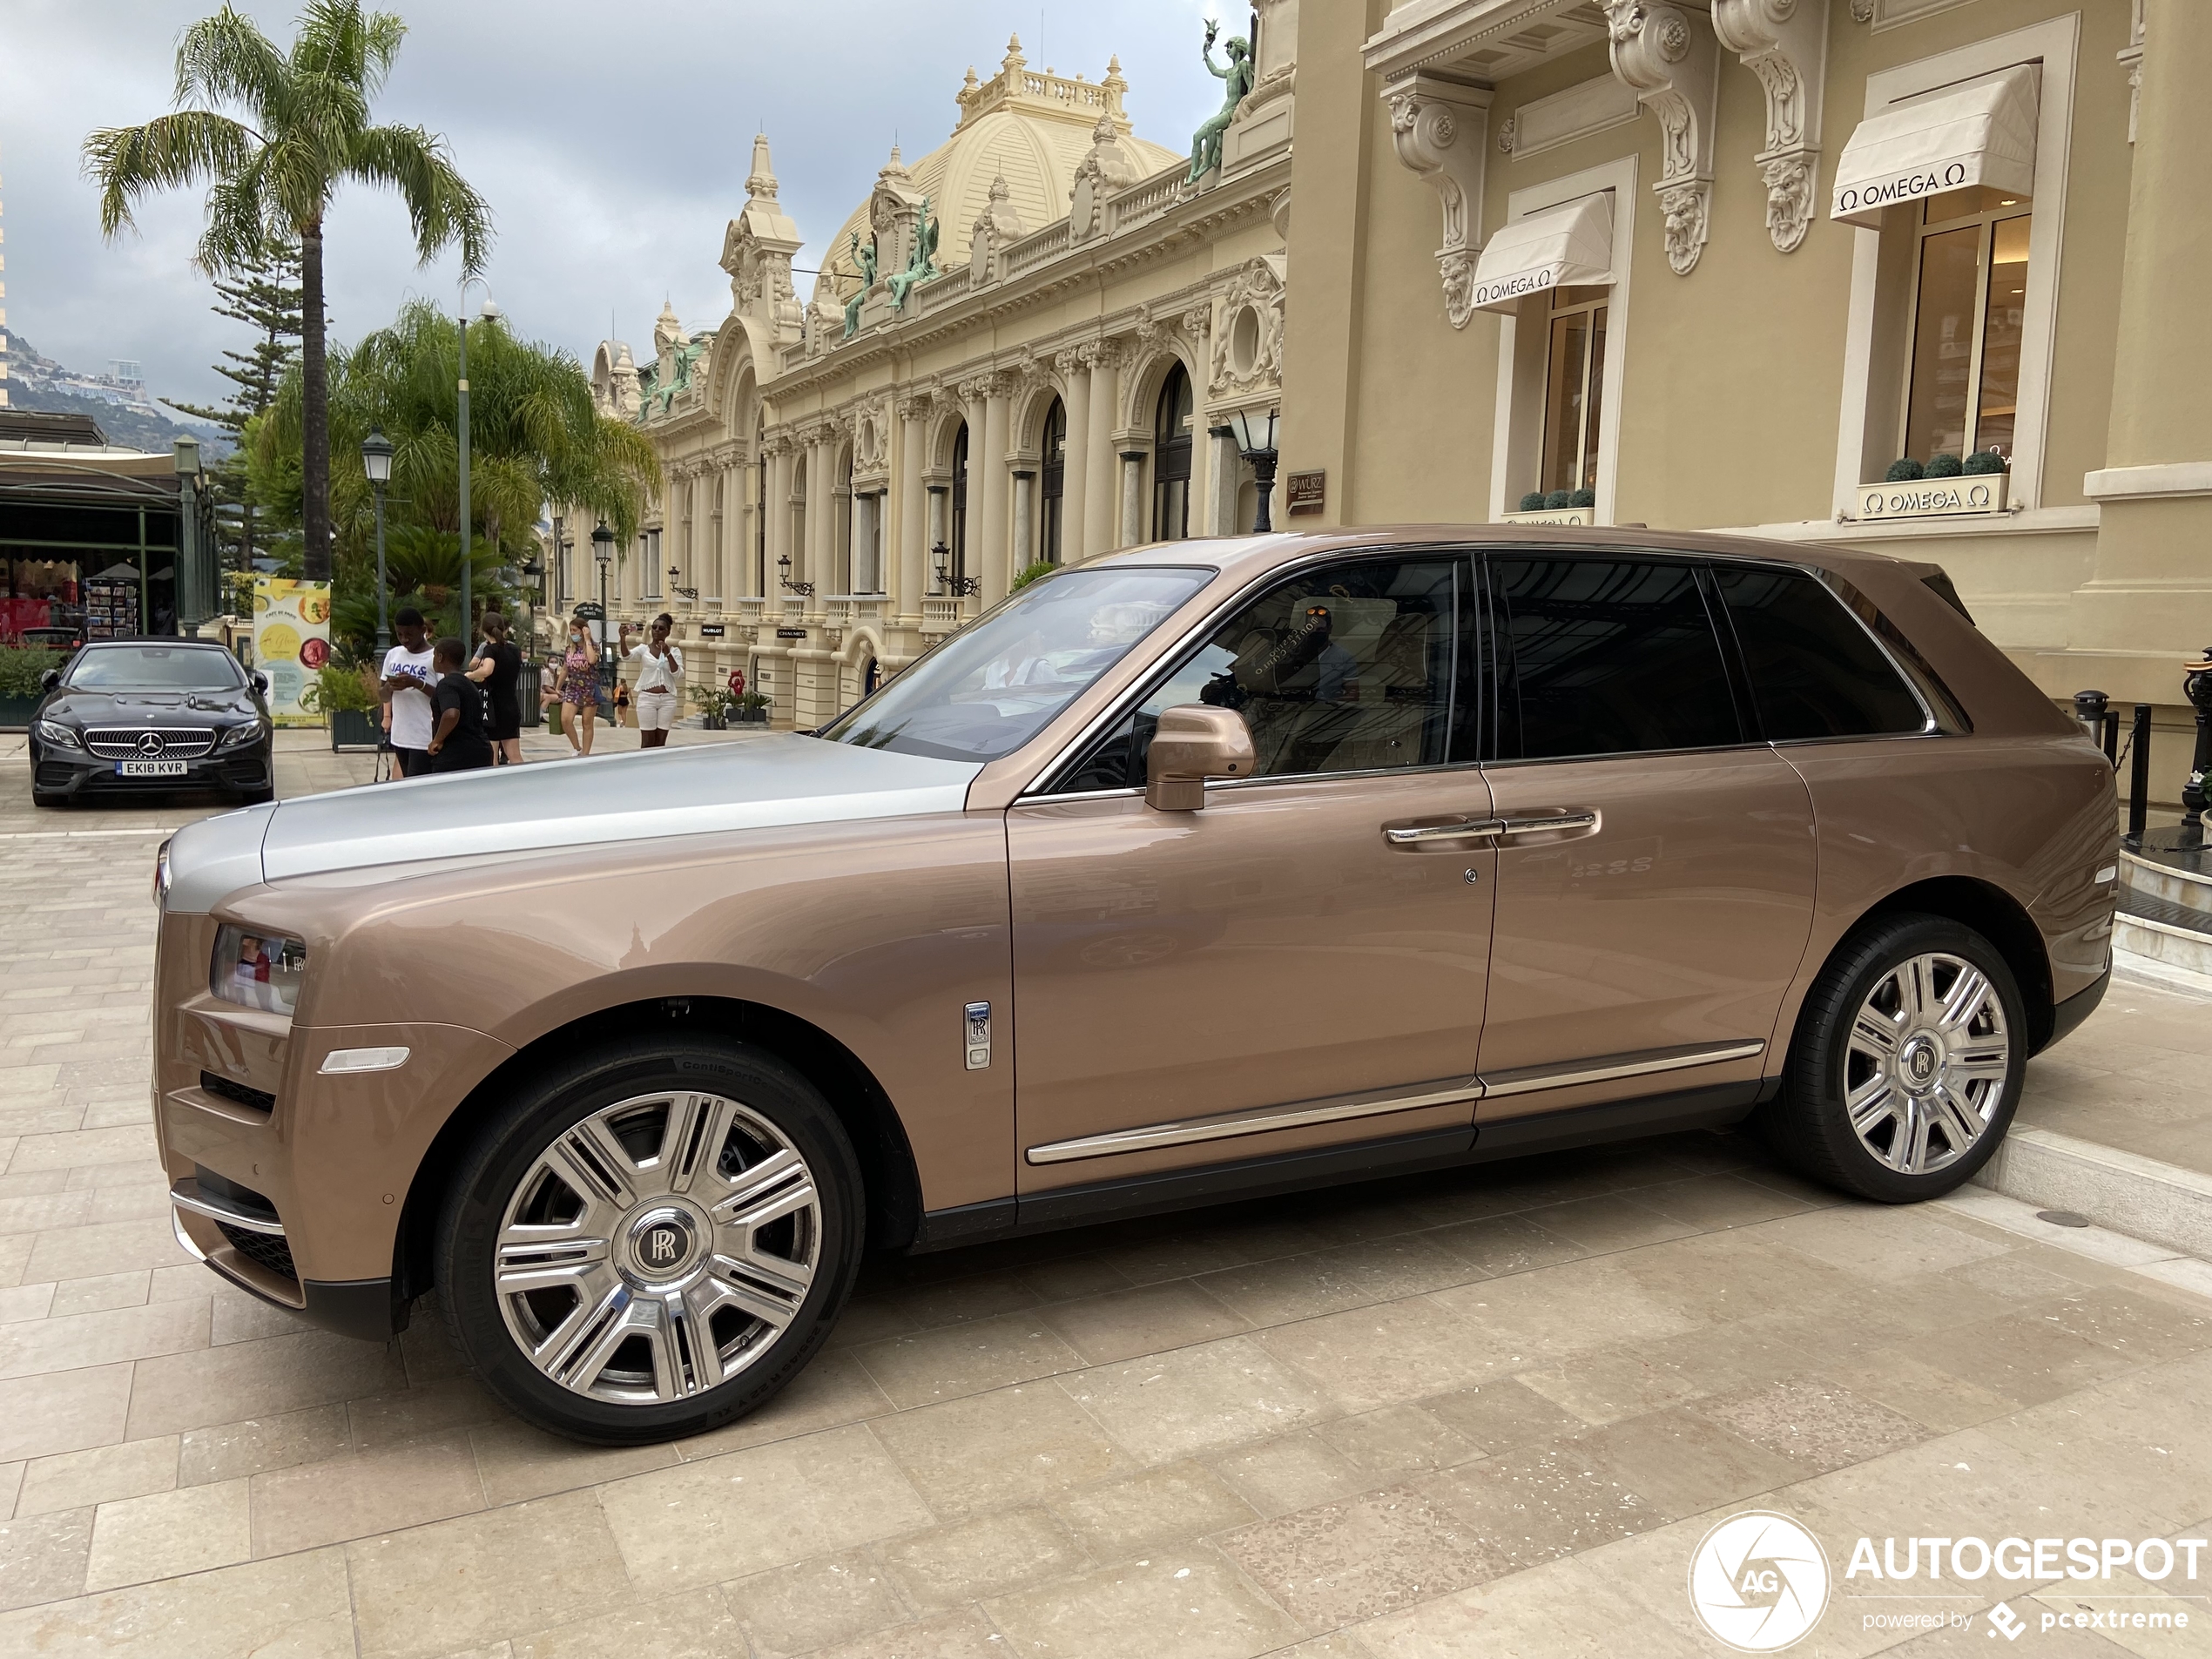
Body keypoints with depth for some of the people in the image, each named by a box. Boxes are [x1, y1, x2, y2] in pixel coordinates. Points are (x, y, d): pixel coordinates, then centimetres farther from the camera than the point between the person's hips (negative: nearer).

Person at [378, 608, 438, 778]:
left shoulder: (436, 658, -8)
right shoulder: (393, 655, 10)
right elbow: (383, 696, 16)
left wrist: (417, 683, -24)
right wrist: (388, 687, -7)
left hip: (425, 740, -6)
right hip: (400, 737, 6)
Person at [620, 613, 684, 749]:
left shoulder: (674, 651, 6)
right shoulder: (644, 649, 2)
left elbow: (678, 675, -6)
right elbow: (627, 655, -18)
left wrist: (668, 654, -16)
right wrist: (623, 638, -37)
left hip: (667, 699, 1)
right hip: (647, 698, -1)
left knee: (660, 742, 5)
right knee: (647, 741, -1)